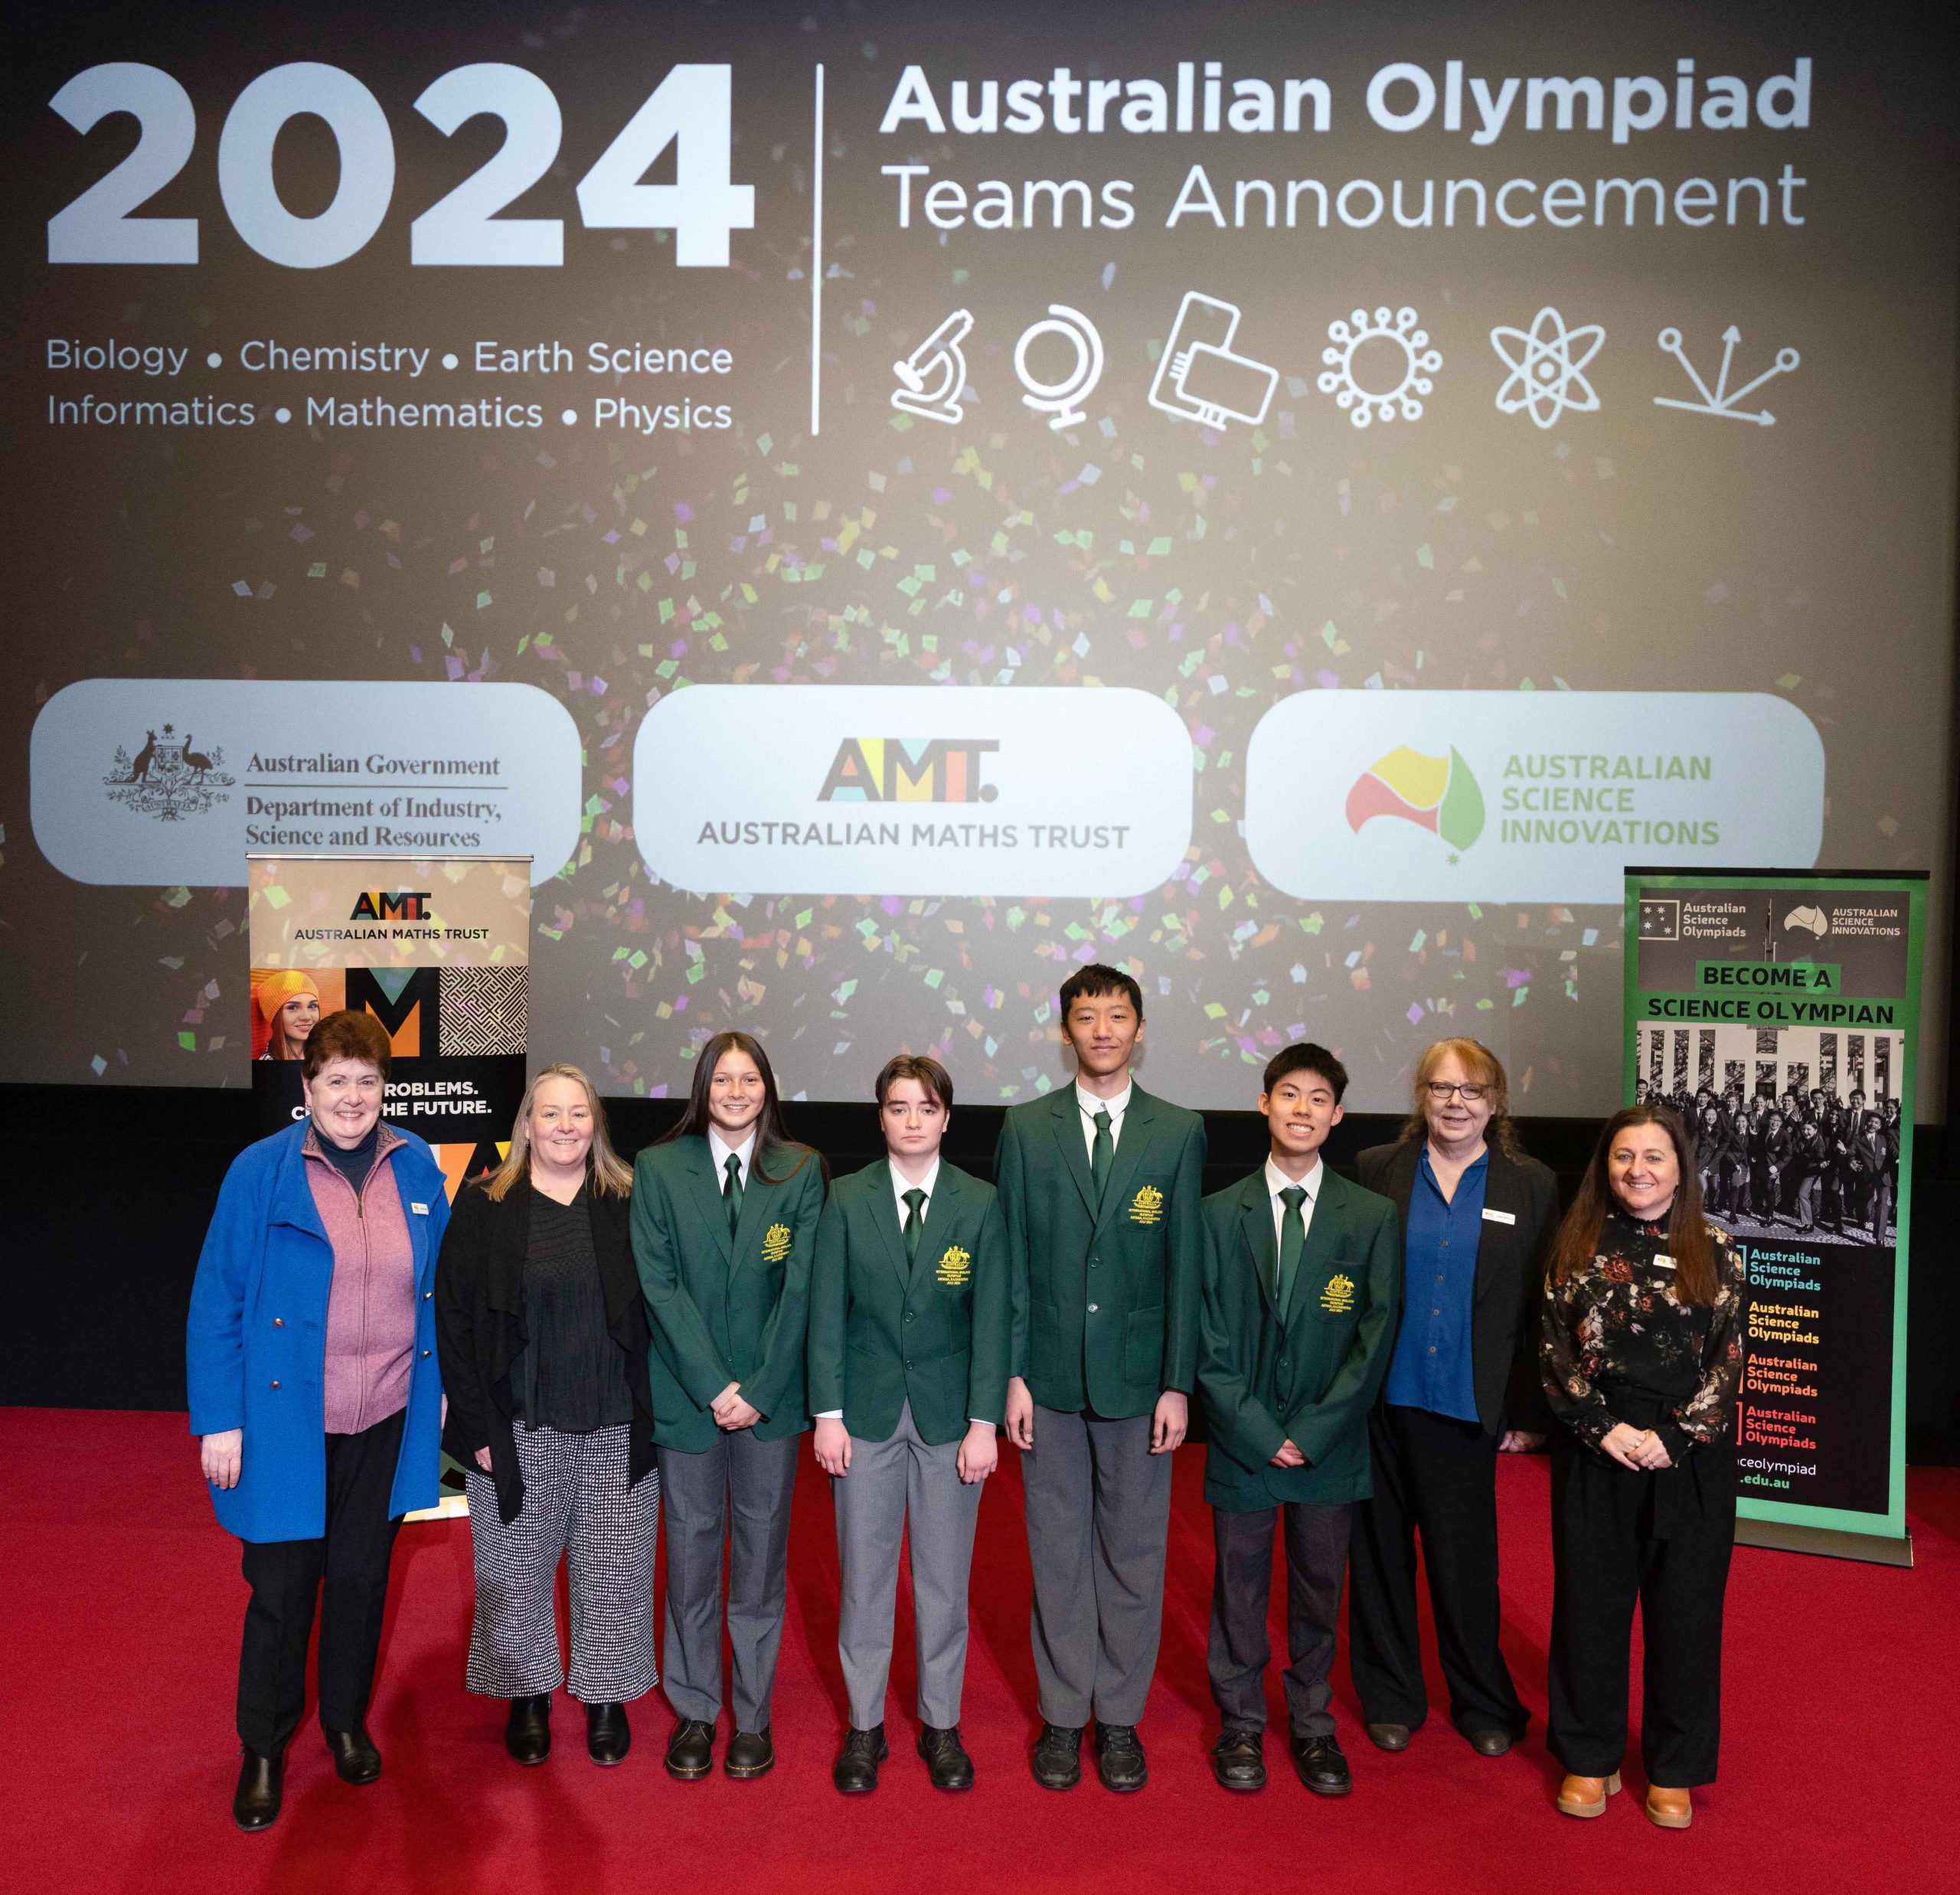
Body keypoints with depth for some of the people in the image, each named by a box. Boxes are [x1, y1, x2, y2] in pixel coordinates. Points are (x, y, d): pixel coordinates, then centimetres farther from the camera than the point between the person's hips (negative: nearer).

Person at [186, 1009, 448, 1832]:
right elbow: (217, 1302, -9)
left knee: (361, 1579, 18)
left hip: (385, 1422, 3)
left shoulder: (416, 1167, -1)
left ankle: (346, 1721, 40)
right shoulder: (260, 1172, -11)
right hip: (285, 1419, -3)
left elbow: (439, 1286, 7)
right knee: (280, 1590, 8)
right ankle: (263, 1749, 31)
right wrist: (218, 1422, -11)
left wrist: (442, 1385, 7)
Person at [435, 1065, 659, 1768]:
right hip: (518, 1432, -1)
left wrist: (653, 1415, -2)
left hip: (617, 1431, 1)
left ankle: (607, 1697, 28)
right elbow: (453, 1320, -2)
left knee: (614, 1571, 9)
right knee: (518, 1570, 10)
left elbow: (655, 1314, 5)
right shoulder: (483, 1208, -1)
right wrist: (478, 1424, -7)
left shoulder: (627, 1206, 2)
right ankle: (528, 1698, 31)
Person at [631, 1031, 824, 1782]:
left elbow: (801, 1288, -4)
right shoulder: (658, 1168, -1)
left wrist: (759, 1390, -10)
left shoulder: (802, 1170, -1)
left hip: (770, 1394, 0)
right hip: (686, 1393, 0)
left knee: (761, 1552, 9)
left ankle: (753, 1716, 24)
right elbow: (658, 1284, -6)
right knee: (690, 1551, 9)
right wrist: (712, 1386, -13)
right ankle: (693, 1712, 26)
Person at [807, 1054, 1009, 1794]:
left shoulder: (980, 1204, -3)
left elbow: (991, 1319, -3)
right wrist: (827, 1413, -6)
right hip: (867, 1411, 0)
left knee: (944, 1577, 10)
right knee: (863, 1574, 9)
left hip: (948, 1413, 0)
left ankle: (940, 1725, 27)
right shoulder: (847, 1200, -2)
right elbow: (827, 1313, -1)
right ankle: (864, 1726, 26)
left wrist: (985, 1422, -7)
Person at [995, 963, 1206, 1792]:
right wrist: (1013, 1374, -4)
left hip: (1138, 1378, 0)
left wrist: (1178, 1384, -4)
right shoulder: (1026, 1128, 1)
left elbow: (1186, 1266, -1)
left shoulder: (1179, 1133, 0)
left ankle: (1120, 1716, 27)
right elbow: (1011, 1259, 1)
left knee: (1133, 1554, 10)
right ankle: (1062, 1715, 27)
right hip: (1051, 1378, 0)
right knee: (1058, 1553, 11)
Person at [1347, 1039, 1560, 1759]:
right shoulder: (1377, 1172, 1)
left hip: (1464, 1405, -1)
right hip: (1381, 1400, 1)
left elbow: (1539, 1310, 3)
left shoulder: (1531, 1186, 2)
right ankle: (1390, 1698, 29)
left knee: (1466, 1561, 9)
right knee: (1381, 1551, 12)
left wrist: (1531, 1413, 2)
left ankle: (1484, 1705, 30)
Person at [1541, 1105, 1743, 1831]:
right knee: (1589, 1601, 9)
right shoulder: (1577, 1244, 1)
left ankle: (1674, 1769, 26)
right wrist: (1605, 1426, -11)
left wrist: (1673, 1436, -12)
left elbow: (1727, 1359, -4)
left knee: (1683, 1606, 9)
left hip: (1689, 1453, 0)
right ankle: (1589, 1757, 25)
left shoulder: (1714, 1249, -1)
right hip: (1594, 1448, 1)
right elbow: (1556, 1349, -1)